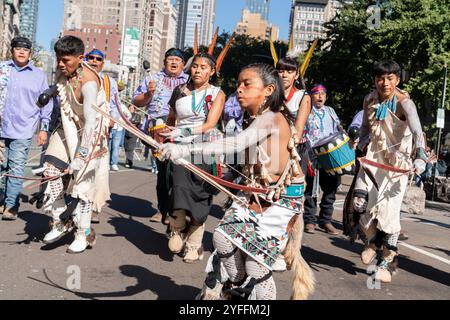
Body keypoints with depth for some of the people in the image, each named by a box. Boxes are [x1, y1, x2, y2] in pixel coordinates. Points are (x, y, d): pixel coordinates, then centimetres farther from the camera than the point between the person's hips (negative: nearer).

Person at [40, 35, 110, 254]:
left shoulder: (88, 82, -30)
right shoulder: (63, 71, -7)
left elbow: (90, 121, -37)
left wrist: (80, 156, -41)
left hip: (90, 133, -7)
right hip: (68, 128, 7)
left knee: (83, 180, -6)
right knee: (51, 169, -3)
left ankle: (84, 233, 8)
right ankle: (61, 221, 12)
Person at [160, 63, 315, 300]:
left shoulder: (270, 118, -24)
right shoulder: (259, 120, 5)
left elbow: (235, 144, -40)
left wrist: (186, 150, -47)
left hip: (280, 201, -8)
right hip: (255, 195, 8)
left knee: (256, 264, -4)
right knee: (223, 238, 2)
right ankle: (240, 289, 27)